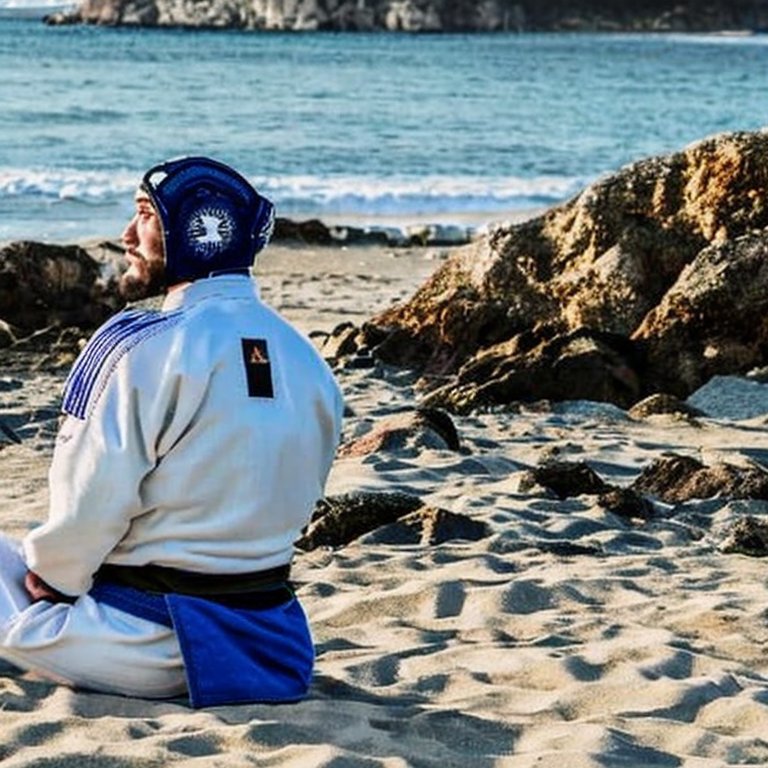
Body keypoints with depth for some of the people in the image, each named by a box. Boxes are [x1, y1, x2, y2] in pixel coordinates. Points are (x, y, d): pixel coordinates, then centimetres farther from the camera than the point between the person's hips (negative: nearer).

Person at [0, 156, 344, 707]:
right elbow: (297, 503, 11)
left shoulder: (145, 348, -17)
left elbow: (91, 502, -17)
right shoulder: (306, 358, 4)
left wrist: (50, 573, 2)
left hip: (152, 638, -7)